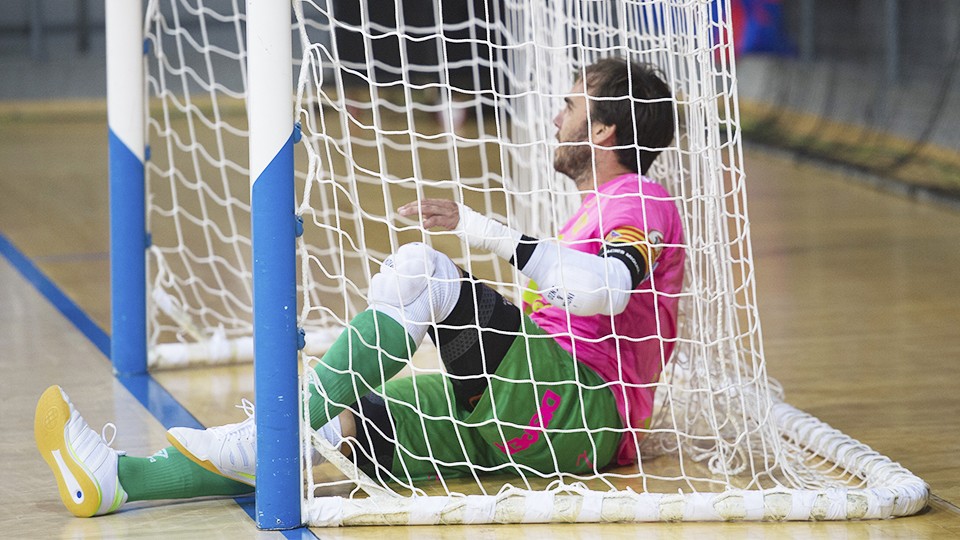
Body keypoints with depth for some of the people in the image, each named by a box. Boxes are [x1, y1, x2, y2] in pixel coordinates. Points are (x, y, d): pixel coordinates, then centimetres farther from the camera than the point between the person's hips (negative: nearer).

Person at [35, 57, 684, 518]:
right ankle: (119, 478, -14)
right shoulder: (600, 208, 30)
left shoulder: (641, 200, -3)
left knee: (416, 266, -22)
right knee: (341, 421, -5)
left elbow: (600, 290, -25)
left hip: (580, 409, -9)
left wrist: (486, 230, -24)